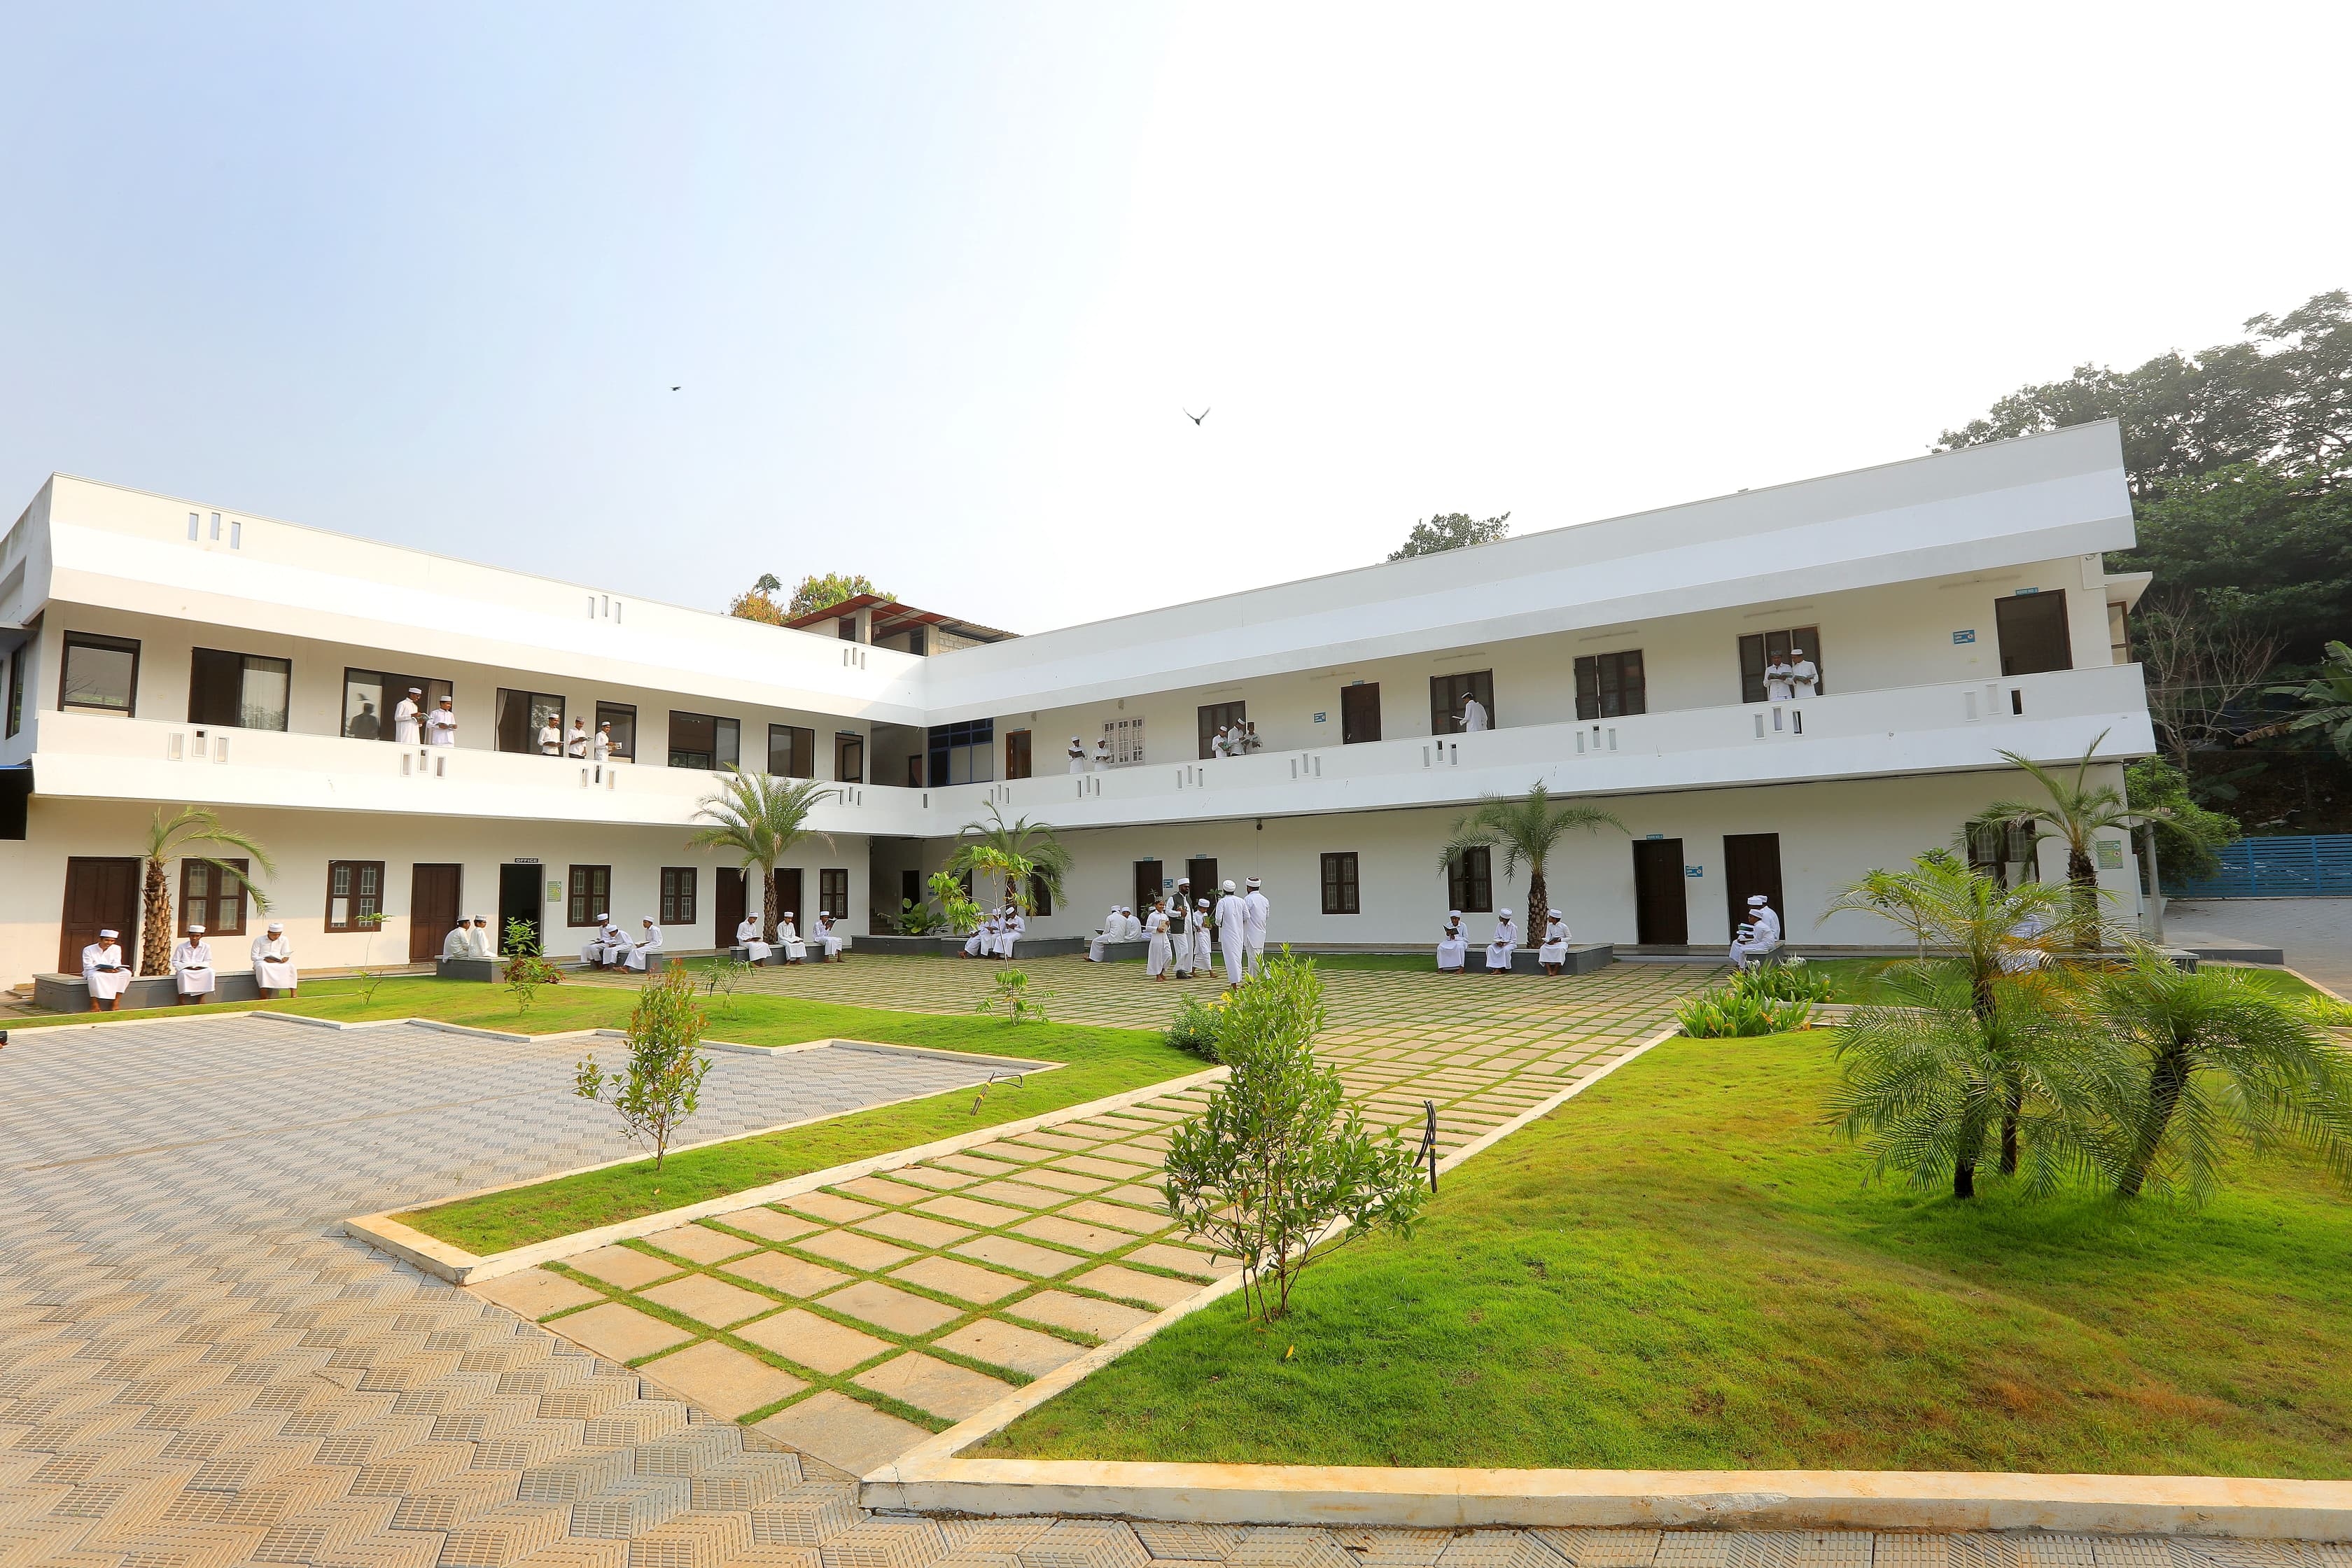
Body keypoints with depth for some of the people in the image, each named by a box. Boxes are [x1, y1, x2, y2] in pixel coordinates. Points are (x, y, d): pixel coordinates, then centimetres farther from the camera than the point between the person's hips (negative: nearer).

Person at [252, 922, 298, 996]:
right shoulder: (259, 940, 1)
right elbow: (254, 957, -1)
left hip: (278, 963, 2)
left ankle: (293, 994, -33)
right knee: (262, 967, -40)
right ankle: (264, 998, -41)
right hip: (262, 962, -2)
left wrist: (285, 959, -16)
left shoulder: (284, 940, 9)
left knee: (290, 967, -31)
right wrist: (265, 959, -20)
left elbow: (286, 955, 9)